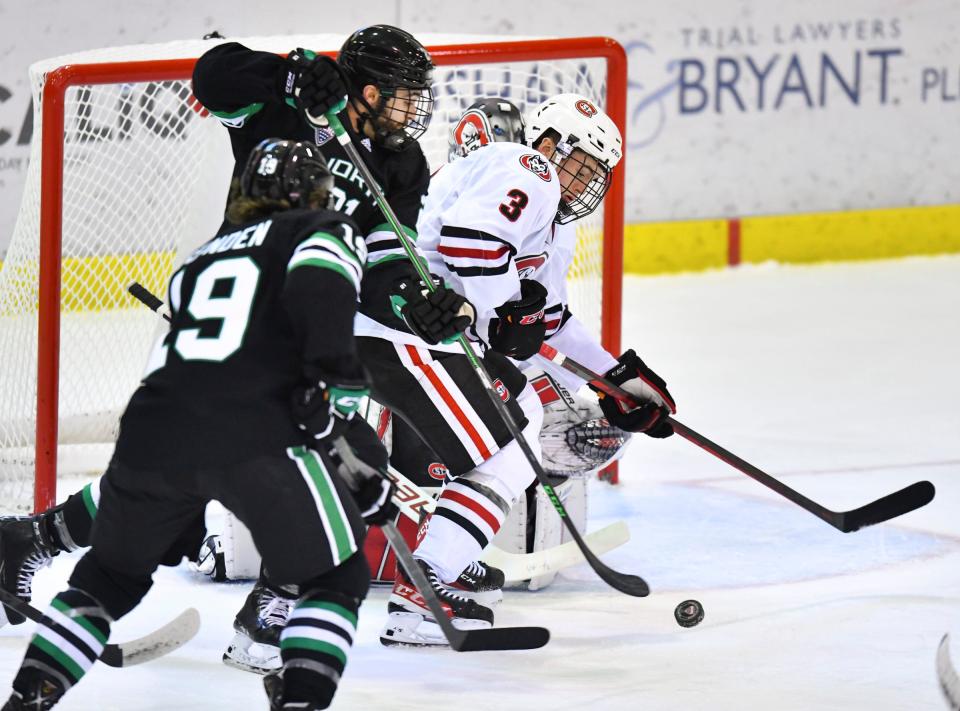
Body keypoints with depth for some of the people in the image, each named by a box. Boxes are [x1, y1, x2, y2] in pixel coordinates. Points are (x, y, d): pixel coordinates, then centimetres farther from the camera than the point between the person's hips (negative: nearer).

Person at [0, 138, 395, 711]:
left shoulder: (205, 254, 34)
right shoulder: (327, 234, 16)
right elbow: (318, 283, -10)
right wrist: (338, 384, -12)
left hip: (152, 430, 5)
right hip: (258, 436, -5)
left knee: (110, 575, 27)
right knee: (338, 578, 11)